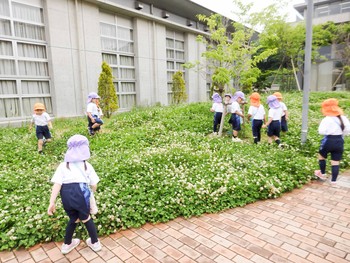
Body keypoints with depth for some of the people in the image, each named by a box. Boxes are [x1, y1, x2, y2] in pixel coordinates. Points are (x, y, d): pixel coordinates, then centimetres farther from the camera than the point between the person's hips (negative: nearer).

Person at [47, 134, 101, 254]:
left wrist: (52, 202, -2)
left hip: (66, 195, 2)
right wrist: (91, 193, 33)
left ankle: (67, 244, 44)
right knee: (86, 218, 23)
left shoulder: (63, 165, 15)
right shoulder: (87, 165, 14)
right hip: (81, 192, -1)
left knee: (74, 218, 27)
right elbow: (94, 185, 11)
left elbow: (57, 184, 1)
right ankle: (95, 242, 38)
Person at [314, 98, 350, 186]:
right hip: (340, 141, 5)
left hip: (328, 141, -5)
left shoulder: (327, 119, -16)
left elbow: (321, 131, -21)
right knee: (336, 162, 9)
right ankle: (333, 181, 13)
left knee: (321, 156, 21)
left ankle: (322, 174, 33)